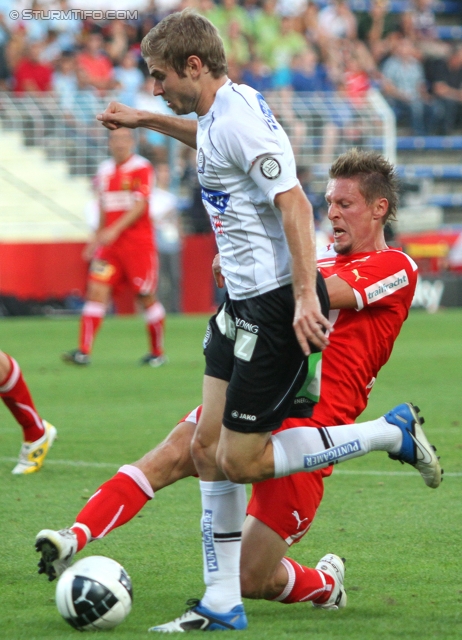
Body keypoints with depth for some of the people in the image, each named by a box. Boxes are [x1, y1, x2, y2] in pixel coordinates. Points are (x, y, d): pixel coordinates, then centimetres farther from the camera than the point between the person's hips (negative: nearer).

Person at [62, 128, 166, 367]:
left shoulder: (141, 168, -7)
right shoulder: (104, 171, 12)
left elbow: (140, 205, -15)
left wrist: (115, 230, -23)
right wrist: (97, 238, 20)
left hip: (138, 242, -5)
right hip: (109, 243, 5)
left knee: (146, 297, 1)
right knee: (97, 290, -8)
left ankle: (157, 352, 17)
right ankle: (84, 351, -12)